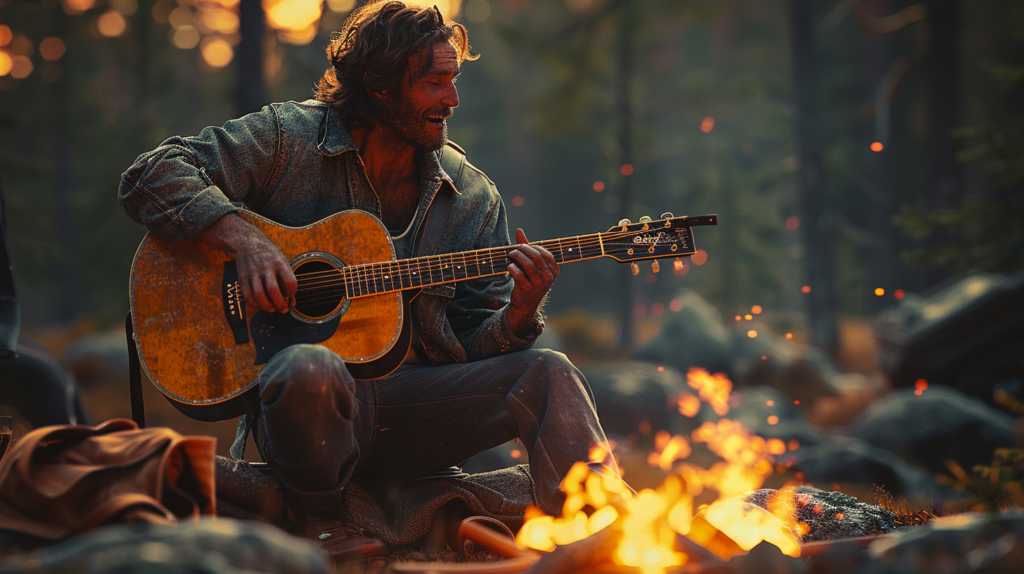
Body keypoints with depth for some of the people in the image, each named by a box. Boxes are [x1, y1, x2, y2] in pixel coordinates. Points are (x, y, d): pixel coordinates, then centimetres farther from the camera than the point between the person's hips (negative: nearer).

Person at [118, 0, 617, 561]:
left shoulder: (472, 195, 9)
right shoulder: (287, 138, -1)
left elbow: (474, 346, 9)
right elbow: (147, 177, -6)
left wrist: (518, 315, -15)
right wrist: (242, 236, -21)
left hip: (414, 403, 4)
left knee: (548, 374, -20)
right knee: (310, 369, -39)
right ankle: (317, 522, -11)